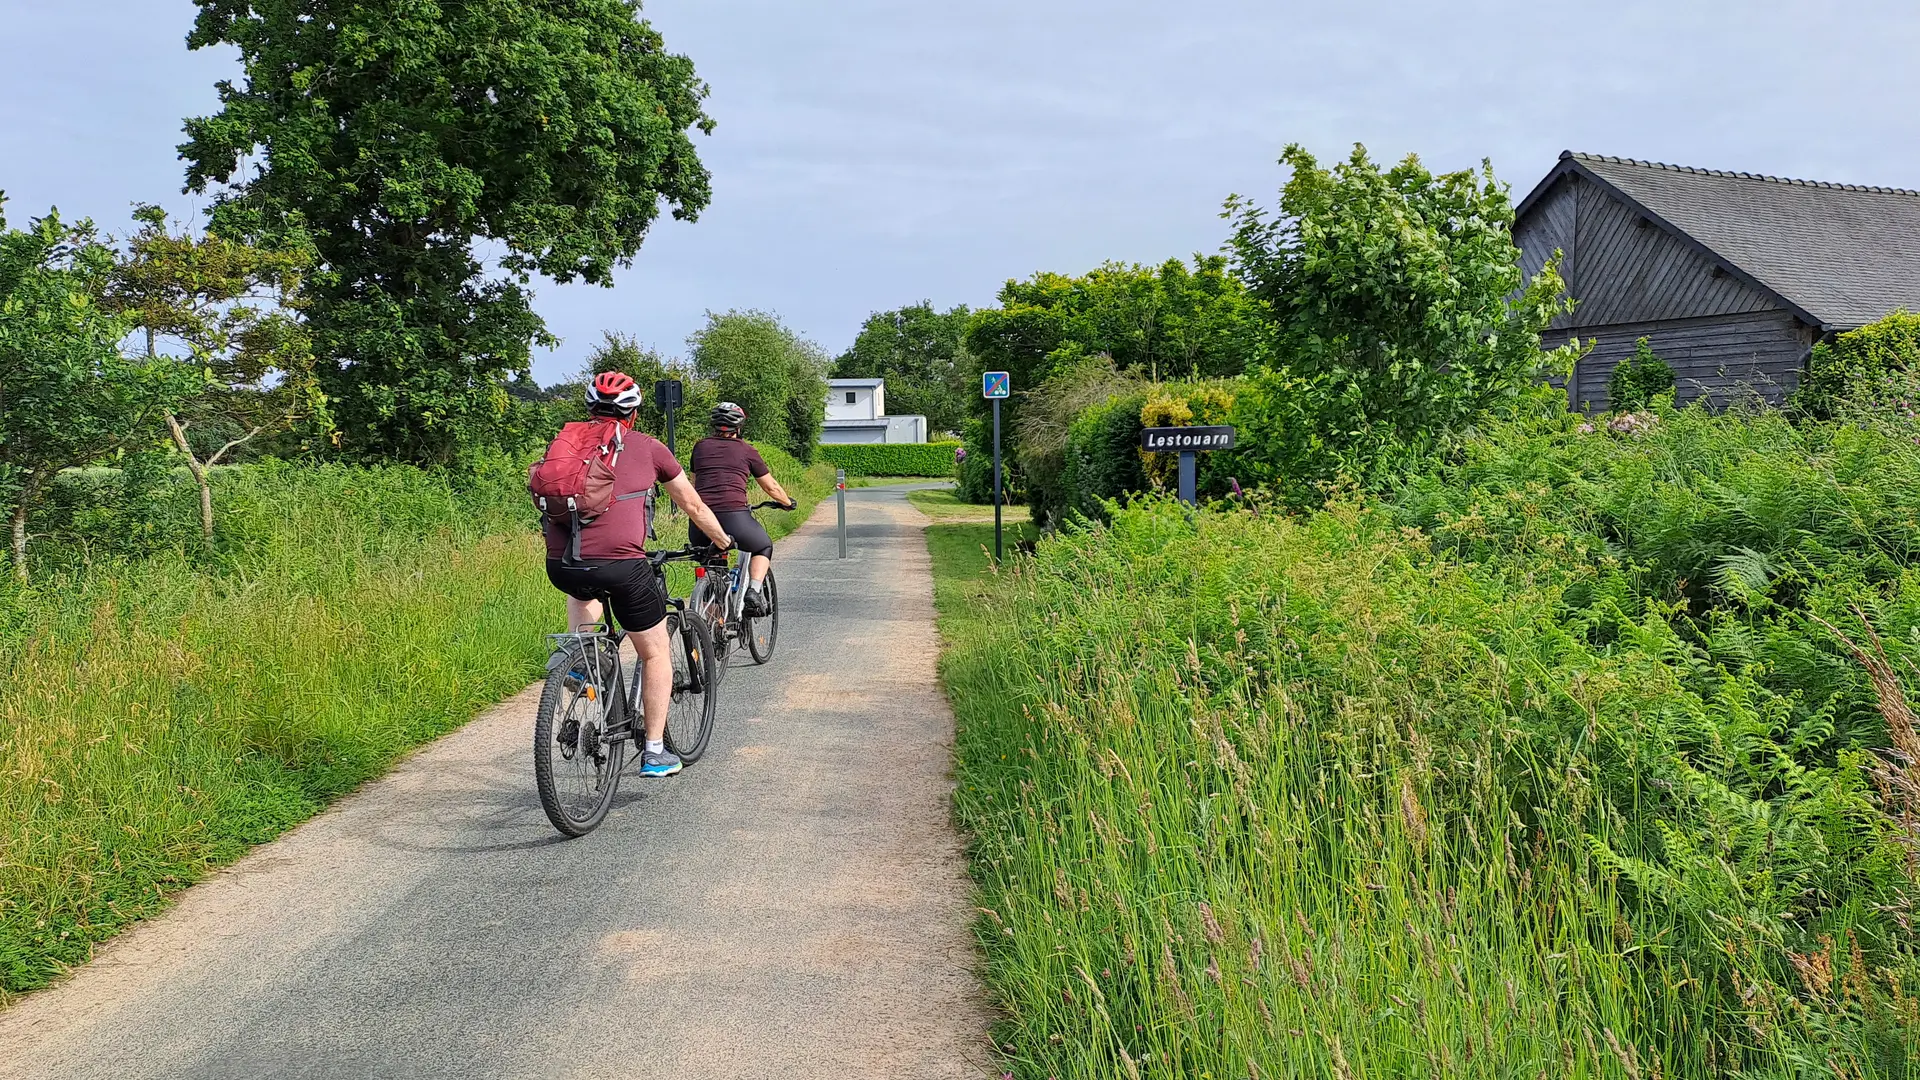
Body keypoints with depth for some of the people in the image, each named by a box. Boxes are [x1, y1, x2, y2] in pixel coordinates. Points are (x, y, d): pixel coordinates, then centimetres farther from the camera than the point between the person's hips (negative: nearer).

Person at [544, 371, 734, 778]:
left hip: (560, 565, 3)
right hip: (621, 564, -3)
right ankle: (655, 753, 20)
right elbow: (693, 505, 22)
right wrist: (724, 540, 40)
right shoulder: (648, 447, 13)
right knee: (655, 653, 16)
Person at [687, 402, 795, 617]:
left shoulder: (700, 447, 19)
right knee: (764, 548, 25)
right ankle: (754, 591, 2)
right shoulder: (746, 450, 12)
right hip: (734, 516, -2)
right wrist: (789, 503, 40)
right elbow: (771, 487, 21)